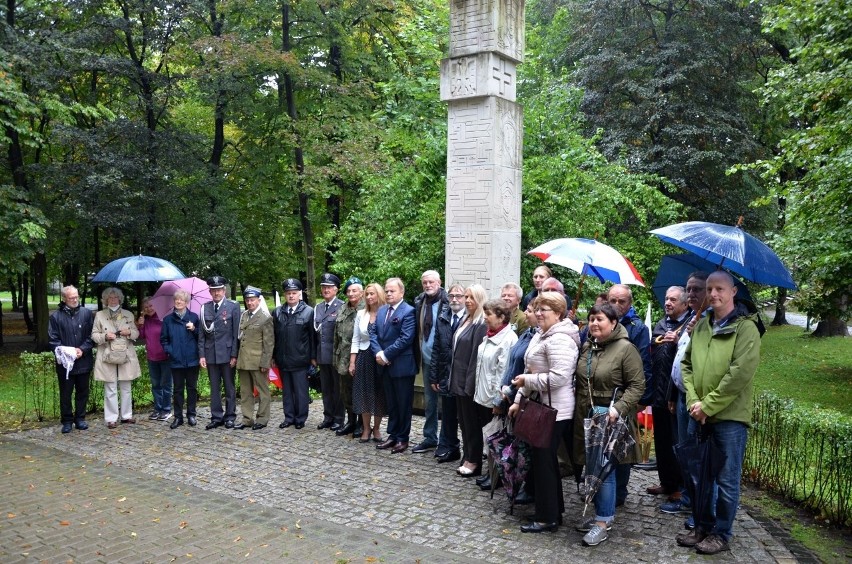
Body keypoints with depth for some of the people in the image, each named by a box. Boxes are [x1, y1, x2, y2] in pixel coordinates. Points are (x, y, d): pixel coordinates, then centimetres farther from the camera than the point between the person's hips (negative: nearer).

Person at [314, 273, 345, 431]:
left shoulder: (342, 306, -9)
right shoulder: (317, 308, 12)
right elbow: (316, 331, 14)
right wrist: (314, 355, 12)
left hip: (336, 354, -6)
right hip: (322, 354, 6)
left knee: (338, 388, 4)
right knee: (326, 388, 13)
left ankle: (338, 419, 13)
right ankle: (328, 417, 23)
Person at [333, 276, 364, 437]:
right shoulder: (342, 311, 13)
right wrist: (336, 357, 15)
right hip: (344, 359, 7)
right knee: (346, 392, 13)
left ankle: (362, 424, 15)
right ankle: (351, 421, 26)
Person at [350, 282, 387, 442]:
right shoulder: (361, 314, 5)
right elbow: (355, 340, 8)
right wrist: (352, 362, 4)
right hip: (363, 358, 3)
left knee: (379, 394, 6)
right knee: (364, 394, 7)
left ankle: (376, 429, 22)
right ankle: (366, 429, 20)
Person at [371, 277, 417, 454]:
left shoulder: (408, 311, -11)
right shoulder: (381, 310, 12)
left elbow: (406, 339, -19)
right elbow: (374, 333, 9)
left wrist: (386, 354, -16)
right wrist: (378, 352, -8)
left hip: (402, 365, -7)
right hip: (385, 365, 7)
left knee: (403, 403, 5)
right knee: (391, 403, 15)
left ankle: (403, 438, 15)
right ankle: (393, 435, 25)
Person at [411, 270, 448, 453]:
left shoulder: (447, 303, -13)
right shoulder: (420, 302, 7)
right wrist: (419, 355, 10)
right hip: (427, 360, 7)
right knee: (429, 400, 15)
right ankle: (429, 438, 27)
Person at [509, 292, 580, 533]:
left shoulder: (559, 339, -19)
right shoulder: (541, 335, 13)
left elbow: (559, 377, -28)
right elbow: (534, 373, 20)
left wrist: (527, 380, -18)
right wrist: (519, 399, 17)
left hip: (554, 410, -10)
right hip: (541, 406, 10)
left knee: (544, 461, -1)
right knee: (546, 460, 17)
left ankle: (547, 518, 11)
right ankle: (554, 511, 29)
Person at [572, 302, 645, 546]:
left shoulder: (626, 348, -12)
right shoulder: (586, 347, 10)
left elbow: (637, 386, -14)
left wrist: (618, 408, -24)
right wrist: (578, 410, 12)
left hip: (610, 421, -7)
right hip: (586, 418, 7)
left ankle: (603, 521, 8)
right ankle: (600, 513, 27)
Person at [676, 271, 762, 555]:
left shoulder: (746, 328, -9)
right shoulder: (701, 326, 10)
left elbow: (739, 374, -17)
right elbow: (687, 365, 11)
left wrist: (708, 405, -16)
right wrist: (693, 400, -5)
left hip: (730, 417, -6)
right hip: (701, 415, 6)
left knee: (727, 480, 5)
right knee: (701, 476, 15)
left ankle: (721, 534, 19)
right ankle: (702, 526, 29)